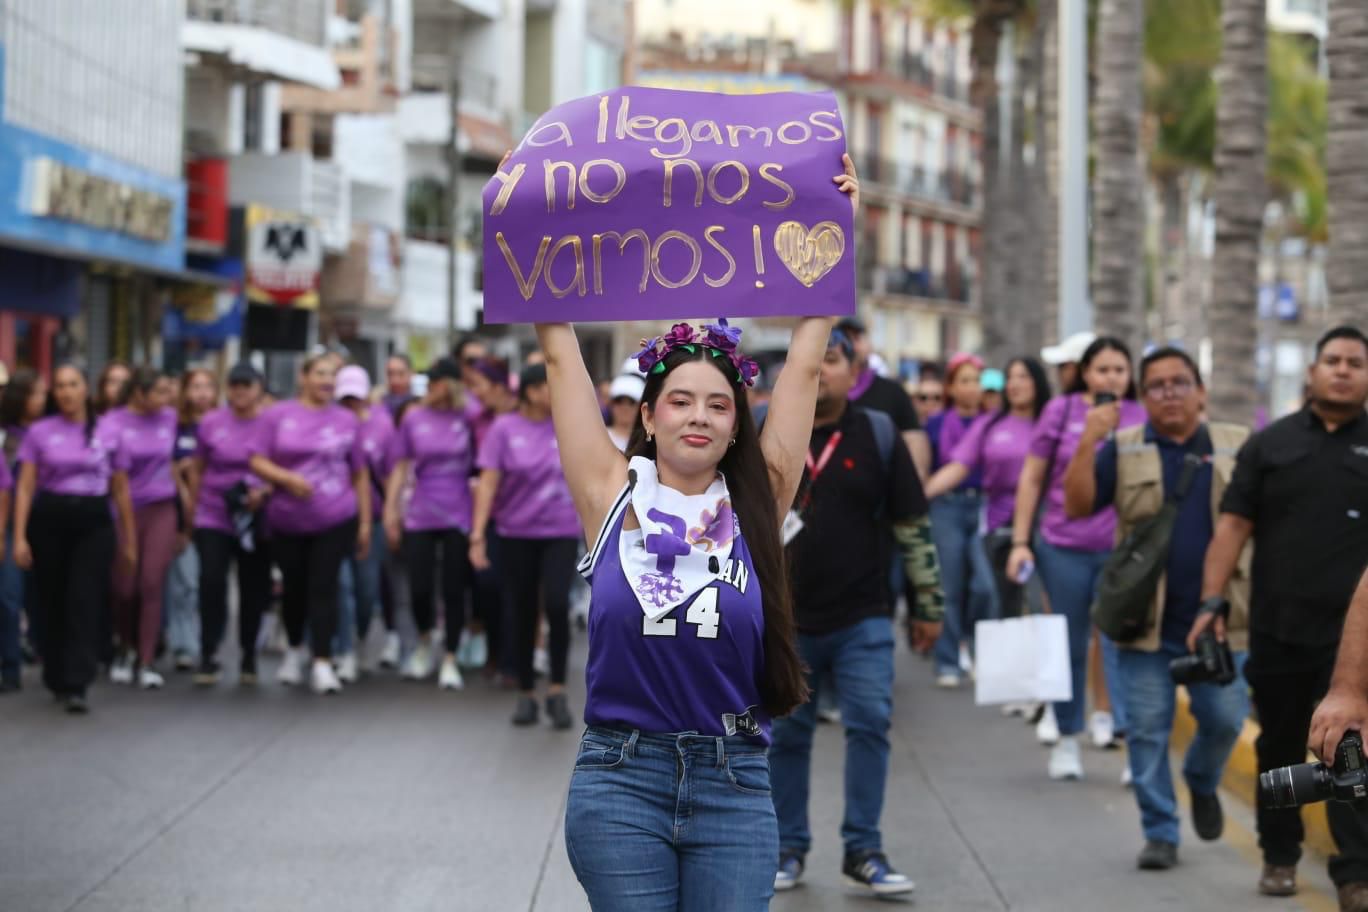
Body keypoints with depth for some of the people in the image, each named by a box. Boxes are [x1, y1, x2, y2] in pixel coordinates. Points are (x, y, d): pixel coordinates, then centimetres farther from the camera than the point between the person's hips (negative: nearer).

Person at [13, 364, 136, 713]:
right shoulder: (40, 432, 2)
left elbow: (120, 490, 10)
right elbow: (25, 488, 1)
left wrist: (129, 538, 11)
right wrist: (19, 536, -8)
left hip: (93, 522, 0)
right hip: (49, 520, 0)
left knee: (85, 603, -10)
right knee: (51, 603, 7)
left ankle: (76, 687, -13)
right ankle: (57, 680, 24)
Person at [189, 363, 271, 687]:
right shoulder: (210, 423, 3)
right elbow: (196, 469, 13)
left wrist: (265, 492, -18)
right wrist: (192, 509, 14)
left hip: (256, 520, 0)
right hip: (213, 518, 0)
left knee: (254, 587, 8)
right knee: (211, 581, -12)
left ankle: (248, 657, 24)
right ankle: (208, 657, -5)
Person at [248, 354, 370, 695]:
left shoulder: (347, 420, 4)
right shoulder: (277, 416, 1)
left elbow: (359, 475, 8)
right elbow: (257, 461, -3)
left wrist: (365, 521, 6)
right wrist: (287, 478, -20)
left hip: (335, 520, -1)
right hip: (286, 522, 1)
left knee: (323, 588, -8)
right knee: (294, 587, 12)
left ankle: (322, 663, -9)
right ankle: (294, 651, 35)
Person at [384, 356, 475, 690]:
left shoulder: (466, 418, -1)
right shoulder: (414, 419, 2)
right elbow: (401, 467, 7)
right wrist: (391, 508, 2)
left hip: (458, 516, -1)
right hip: (420, 517, 1)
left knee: (454, 590, 1)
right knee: (420, 589, 0)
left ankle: (450, 661, 14)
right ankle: (424, 643, 29)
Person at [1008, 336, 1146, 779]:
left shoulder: (1141, 418, 2)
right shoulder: (1061, 411, 1)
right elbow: (1031, 479, 5)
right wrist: (1021, 541, 1)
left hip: (1122, 550, 0)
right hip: (1065, 550, 0)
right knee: (1070, 646, 11)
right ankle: (1067, 738, 23)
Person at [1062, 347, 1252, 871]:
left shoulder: (1238, 447, 7)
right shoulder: (1123, 449, 4)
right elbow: (1077, 506, -5)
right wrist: (1088, 444, -17)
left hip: (1216, 618, 1)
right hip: (1147, 620, -1)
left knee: (1225, 718, 2)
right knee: (1148, 729, 1)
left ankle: (1203, 783, 33)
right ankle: (1159, 833, 12)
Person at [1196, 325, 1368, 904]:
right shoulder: (1270, 443, 6)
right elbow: (1233, 525, 3)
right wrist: (1212, 601, -5)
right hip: (1277, 628, 2)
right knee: (1280, 747, 12)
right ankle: (1279, 856, 26)